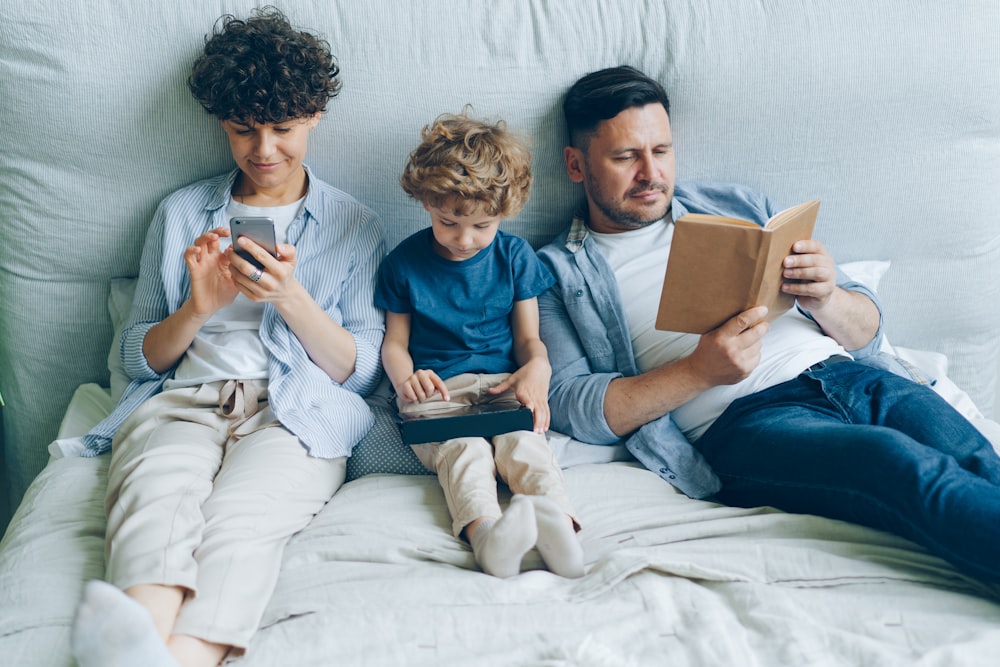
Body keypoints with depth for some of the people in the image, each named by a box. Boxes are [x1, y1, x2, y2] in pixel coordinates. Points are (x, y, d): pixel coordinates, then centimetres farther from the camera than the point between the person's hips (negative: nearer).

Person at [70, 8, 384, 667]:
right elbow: (138, 357, 19)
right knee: (154, 496, -36)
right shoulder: (181, 214, 22)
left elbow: (363, 370, 9)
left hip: (296, 413, -1)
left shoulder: (356, 226, 17)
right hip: (180, 401, 2)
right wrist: (199, 306, -3)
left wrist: (291, 297, -8)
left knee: (240, 517, -36)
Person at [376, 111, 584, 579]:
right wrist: (405, 378, -11)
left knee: (521, 439, -32)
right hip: (434, 389, -1)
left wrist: (537, 367, -11)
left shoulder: (514, 256, 11)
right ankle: (486, 532, -62)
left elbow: (528, 337, 13)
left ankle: (558, 523, -55)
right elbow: (395, 342, 12)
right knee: (462, 448, -34)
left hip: (502, 383, 2)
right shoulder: (404, 262, 8)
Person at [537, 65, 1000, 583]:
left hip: (850, 375, 5)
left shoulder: (737, 206, 23)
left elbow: (866, 331, 22)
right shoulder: (557, 272, 12)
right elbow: (569, 406, -3)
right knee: (904, 465, -33)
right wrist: (698, 372, -15)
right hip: (741, 422, -5)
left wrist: (825, 299, -3)